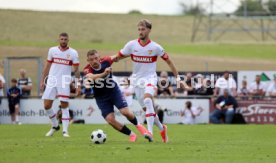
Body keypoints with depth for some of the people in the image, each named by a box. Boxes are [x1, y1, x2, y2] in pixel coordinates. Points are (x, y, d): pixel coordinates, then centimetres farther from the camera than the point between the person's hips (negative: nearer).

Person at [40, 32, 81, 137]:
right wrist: (43, 80, 10)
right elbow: (47, 66, 14)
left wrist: (78, 85, -5)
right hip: (52, 81, 3)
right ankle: (55, 126, 20)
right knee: (47, 106, -1)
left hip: (64, 82, -3)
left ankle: (65, 130, -2)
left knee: (64, 106, -7)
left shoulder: (73, 53, 0)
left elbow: (76, 70, 2)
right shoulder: (52, 50, 7)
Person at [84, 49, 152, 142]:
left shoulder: (105, 61, -15)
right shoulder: (87, 70, -24)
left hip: (114, 91, 1)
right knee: (110, 120, -11)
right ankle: (131, 135, 8)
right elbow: (91, 77, -48)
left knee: (125, 112, -14)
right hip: (101, 98, -1)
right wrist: (103, 74, -64)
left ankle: (138, 125, 19)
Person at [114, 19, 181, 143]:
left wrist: (177, 77, 4)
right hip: (137, 79, 3)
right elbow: (118, 57, 5)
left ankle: (150, 131, -33)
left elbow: (168, 60, 3)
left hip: (150, 78, -3)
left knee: (147, 99, -30)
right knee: (147, 108, 6)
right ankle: (162, 128, 28)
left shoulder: (155, 47, -8)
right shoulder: (131, 45, -4)